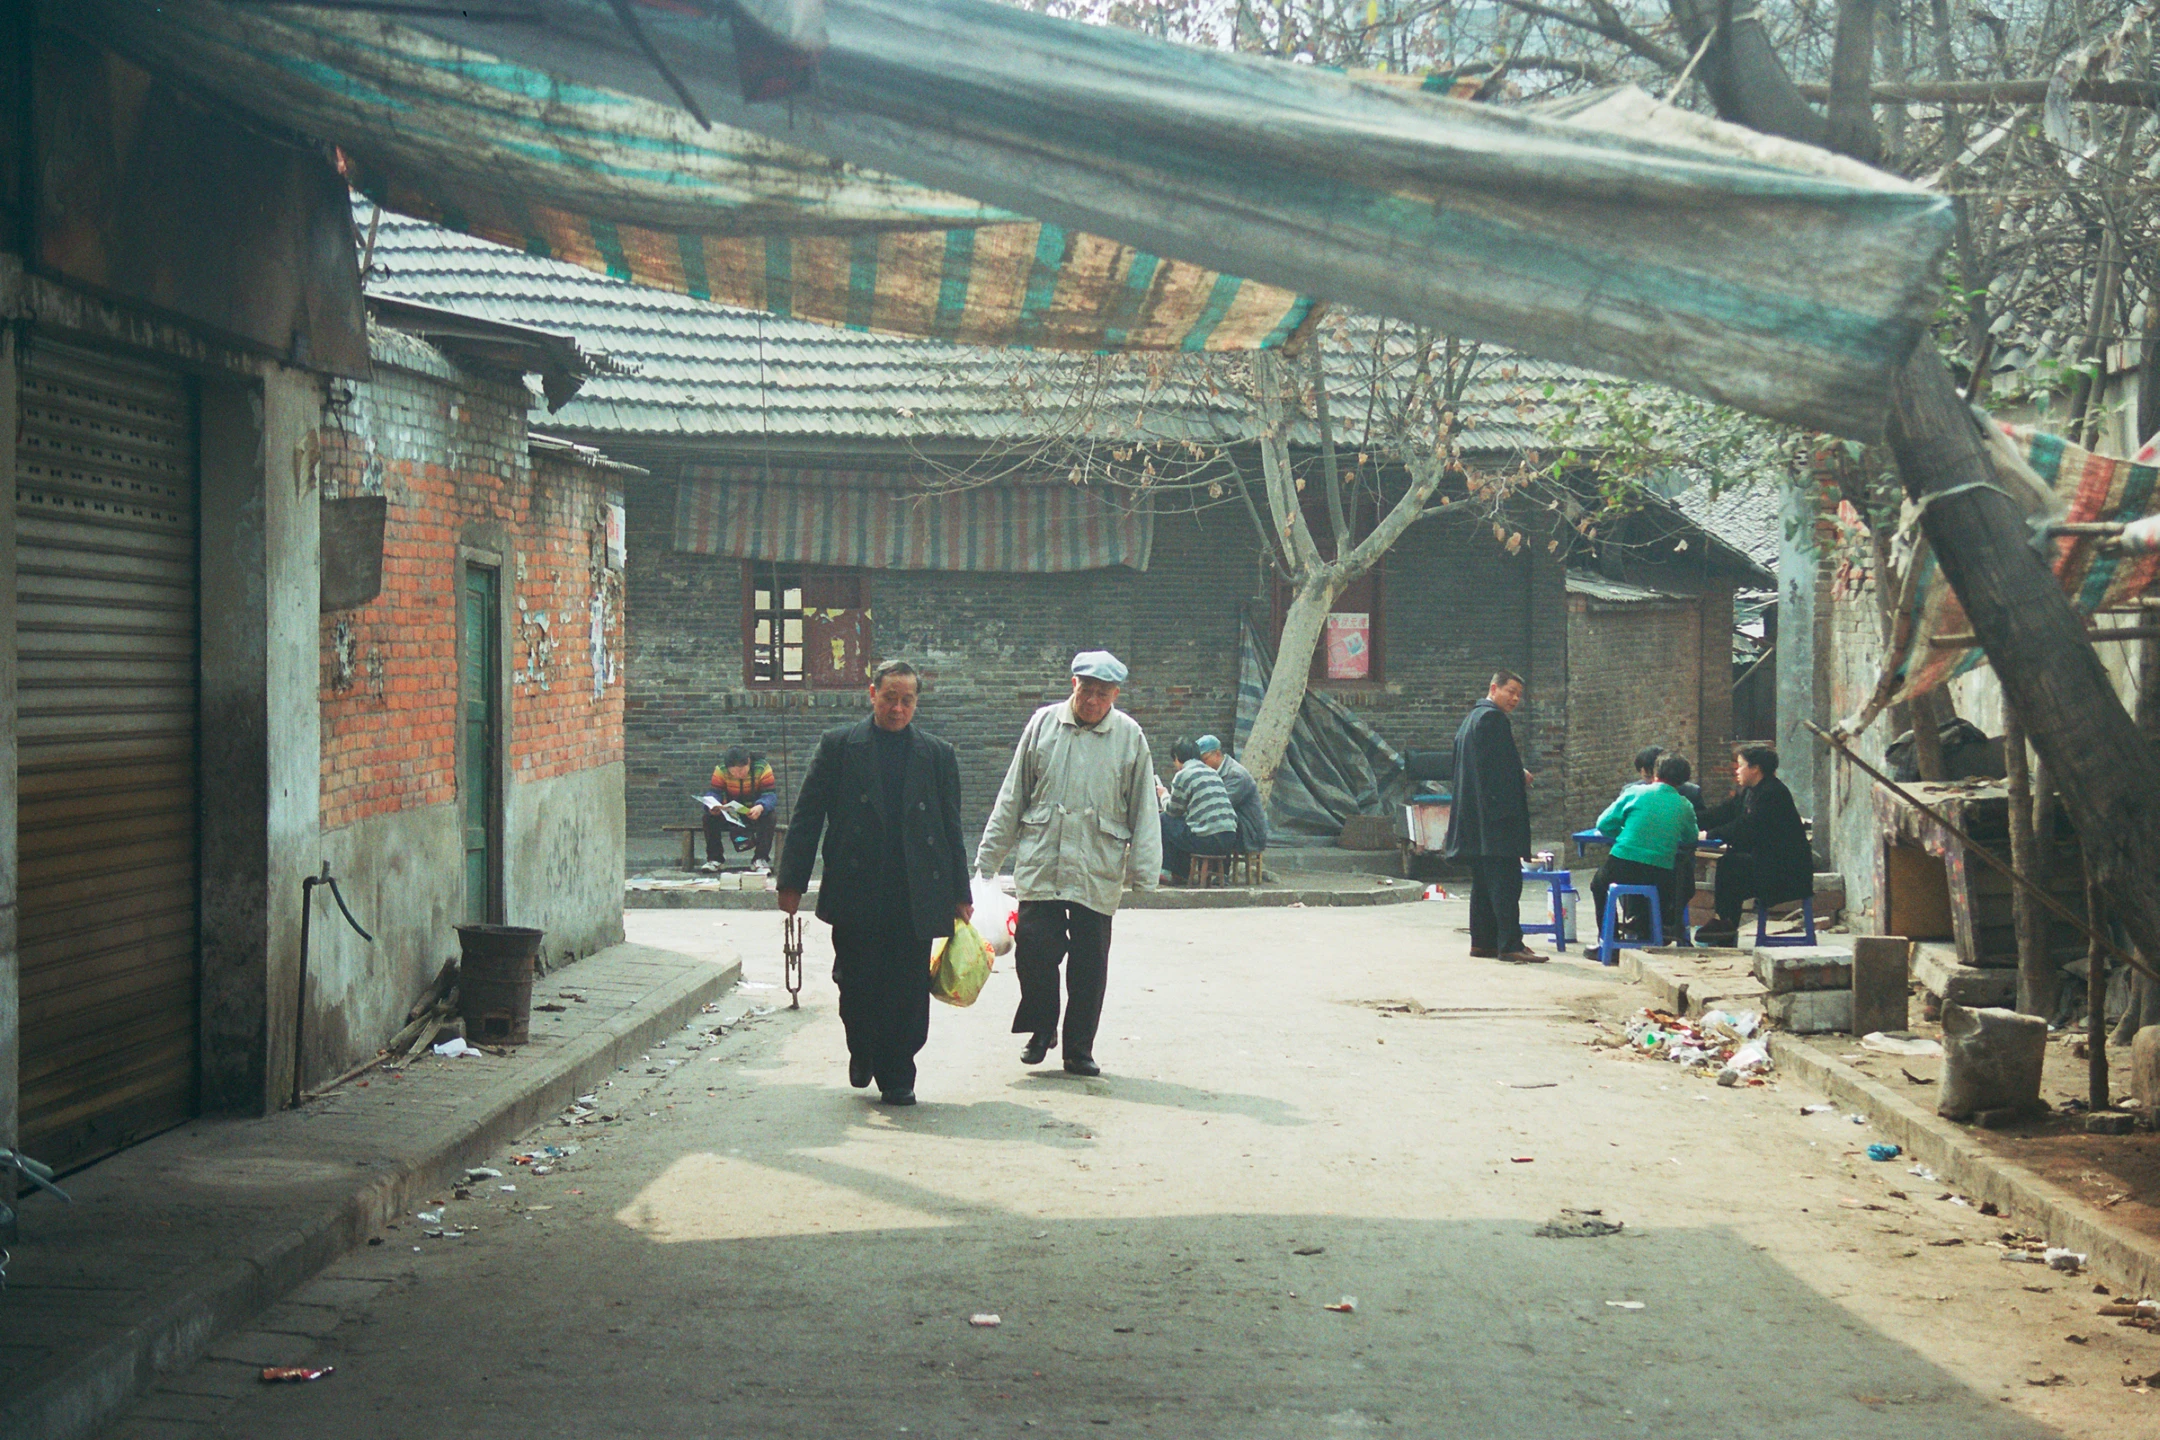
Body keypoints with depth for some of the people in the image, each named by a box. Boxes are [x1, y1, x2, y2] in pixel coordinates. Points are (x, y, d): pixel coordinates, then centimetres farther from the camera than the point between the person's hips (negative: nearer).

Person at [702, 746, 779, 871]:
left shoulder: (762, 768, -19)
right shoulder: (720, 770, -13)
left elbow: (770, 795, -27)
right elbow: (713, 793, -20)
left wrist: (761, 807, -50)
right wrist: (712, 806, -45)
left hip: (755, 813, -2)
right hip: (731, 813, 2)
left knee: (769, 815, -35)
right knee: (709, 817, -26)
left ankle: (761, 859, -22)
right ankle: (714, 858, -10)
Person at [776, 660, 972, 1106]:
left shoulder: (937, 755, 9)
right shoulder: (839, 745, 5)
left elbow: (951, 829, 12)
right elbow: (808, 815, 4)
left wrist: (959, 895, 10)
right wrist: (792, 882, -1)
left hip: (915, 897, 1)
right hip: (856, 895, -1)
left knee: (908, 993, 0)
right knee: (857, 986, 2)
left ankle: (897, 1077, 14)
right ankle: (863, 1053, 30)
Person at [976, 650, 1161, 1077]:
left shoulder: (1129, 736, 2)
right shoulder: (1043, 724, 4)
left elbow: (1143, 810, 5)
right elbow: (1012, 797, 10)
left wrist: (1145, 872, 0)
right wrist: (989, 857, 10)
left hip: (1098, 871, 0)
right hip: (1039, 864, 0)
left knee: (1089, 964, 4)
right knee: (1033, 948, -6)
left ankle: (1079, 1049, 18)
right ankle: (1041, 1029, 19)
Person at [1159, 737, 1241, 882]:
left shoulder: (1182, 776, -5)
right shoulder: (1212, 772, 18)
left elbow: (1173, 811, 6)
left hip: (1207, 841, -8)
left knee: (1164, 820, 11)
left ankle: (1167, 871, 21)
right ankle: (1182, 873, 32)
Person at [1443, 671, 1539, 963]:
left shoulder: (1471, 718, 20)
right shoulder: (1493, 718, -12)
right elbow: (1503, 766, -20)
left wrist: (1519, 776, 20)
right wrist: (1522, 777, -6)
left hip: (1474, 816, 11)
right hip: (1496, 817, -11)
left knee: (1484, 882, 13)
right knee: (1505, 881, -11)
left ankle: (1482, 941, 15)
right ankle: (1509, 945, -14)